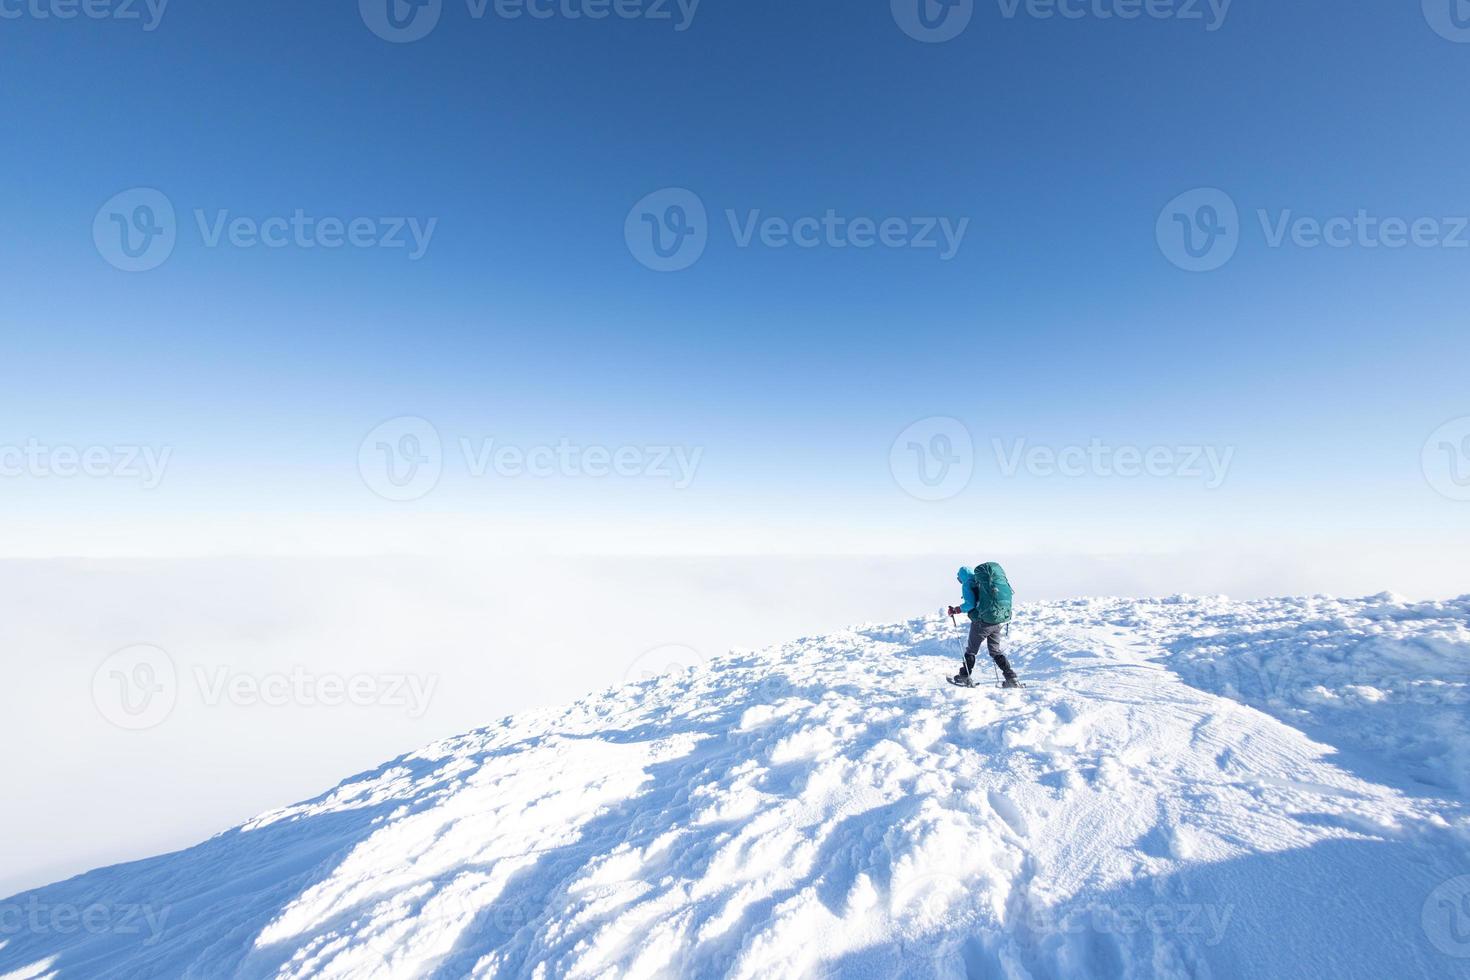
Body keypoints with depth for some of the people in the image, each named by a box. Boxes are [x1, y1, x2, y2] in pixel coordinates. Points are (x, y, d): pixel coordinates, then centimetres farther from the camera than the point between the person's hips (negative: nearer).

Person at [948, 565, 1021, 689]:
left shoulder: (967, 584, -3)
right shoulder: (982, 580, 16)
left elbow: (970, 604, -16)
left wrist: (956, 610, -2)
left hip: (983, 621, -6)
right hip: (1001, 620, 6)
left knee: (971, 650, 11)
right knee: (996, 651, 19)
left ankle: (965, 678, 18)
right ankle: (1012, 679, 12)